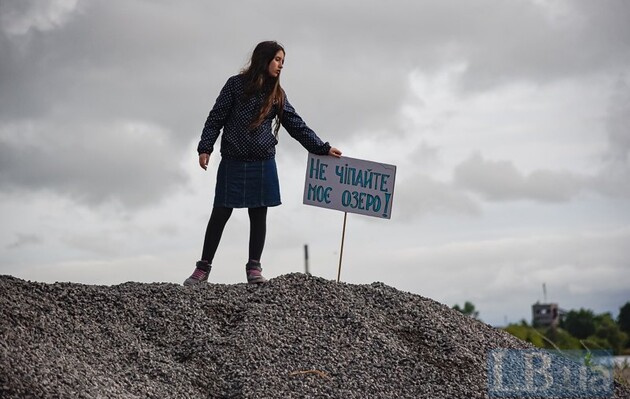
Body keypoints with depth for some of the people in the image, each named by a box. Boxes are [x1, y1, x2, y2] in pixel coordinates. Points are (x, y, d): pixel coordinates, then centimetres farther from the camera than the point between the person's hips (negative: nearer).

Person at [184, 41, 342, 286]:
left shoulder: (277, 94, 9)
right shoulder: (236, 84, -1)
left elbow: (297, 126, 10)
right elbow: (216, 118, -1)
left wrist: (323, 148, 7)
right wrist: (205, 148, -9)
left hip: (263, 163, 3)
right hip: (233, 162, -3)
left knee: (259, 214, 3)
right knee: (220, 213, 0)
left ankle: (254, 267, 11)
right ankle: (203, 268, 7)